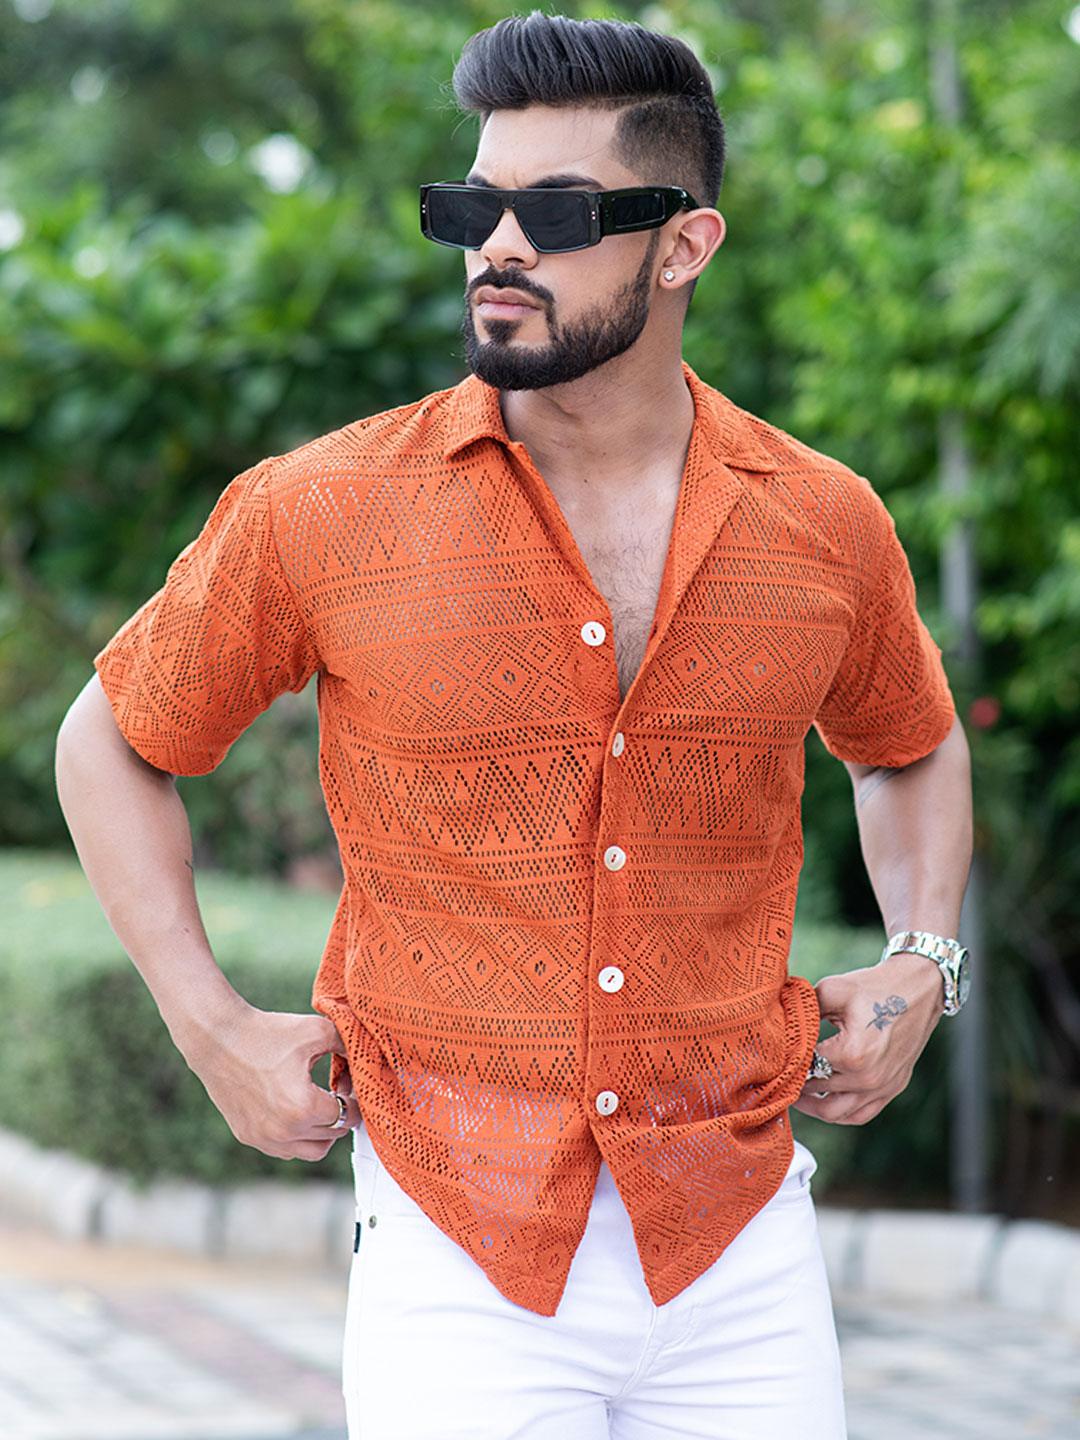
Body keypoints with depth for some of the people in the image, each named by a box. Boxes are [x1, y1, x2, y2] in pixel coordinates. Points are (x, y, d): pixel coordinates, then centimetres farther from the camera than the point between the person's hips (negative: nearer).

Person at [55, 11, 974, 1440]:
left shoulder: (825, 526, 1)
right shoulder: (320, 515, -6)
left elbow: (911, 748, 22)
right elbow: (113, 740, 9)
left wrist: (921, 966, 6)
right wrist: (212, 1029, 0)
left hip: (740, 1262, 2)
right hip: (456, 1258, -2)